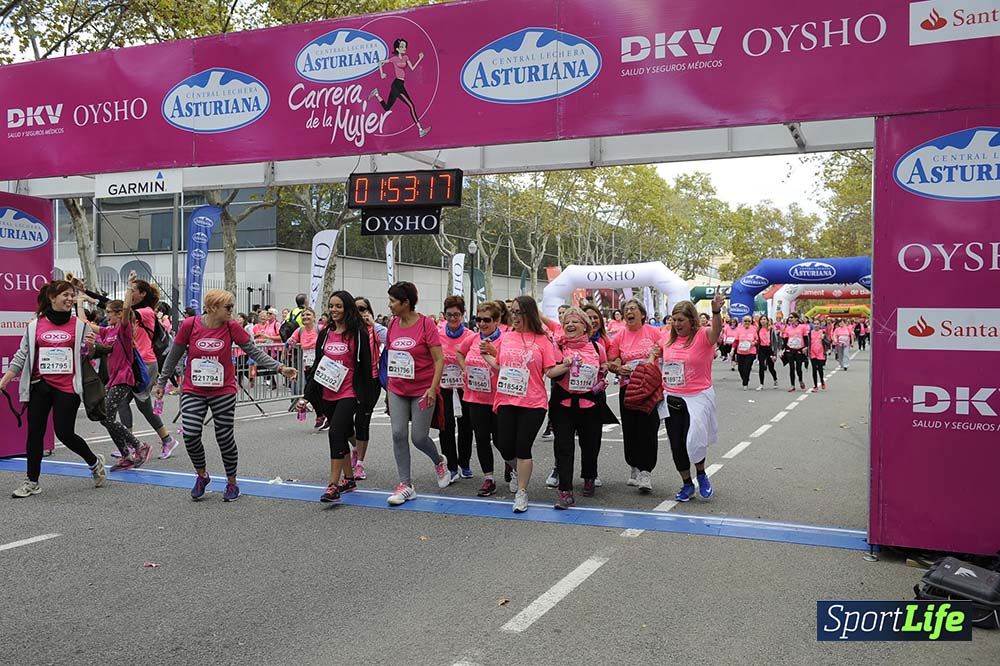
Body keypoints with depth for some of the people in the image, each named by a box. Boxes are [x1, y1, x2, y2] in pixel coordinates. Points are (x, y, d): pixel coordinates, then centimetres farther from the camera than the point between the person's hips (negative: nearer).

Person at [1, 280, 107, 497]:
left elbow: (85, 358, 9)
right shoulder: (35, 325, 6)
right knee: (35, 433, 4)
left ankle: (94, 462, 21)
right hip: (40, 387, 2)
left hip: (67, 388, -2)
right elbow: (22, 356, 9)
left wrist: (89, 346, -13)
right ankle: (32, 481, 16)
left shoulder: (79, 325, 3)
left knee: (64, 433, -4)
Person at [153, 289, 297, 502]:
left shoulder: (231, 327, -8)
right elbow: (174, 356, 3)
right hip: (193, 392, 0)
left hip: (223, 392, 0)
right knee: (190, 435, -9)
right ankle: (202, 476, 19)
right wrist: (161, 382, 10)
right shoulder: (189, 325, -10)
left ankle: (232, 483, 23)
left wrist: (280, 367, -16)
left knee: (225, 438, 4)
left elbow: (254, 351, -6)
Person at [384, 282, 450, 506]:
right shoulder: (393, 324, 3)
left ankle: (439, 461, 31)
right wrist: (389, 385, 12)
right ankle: (405, 485, 9)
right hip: (397, 390, 5)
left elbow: (439, 360, -13)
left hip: (422, 390, -5)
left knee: (418, 437, -2)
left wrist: (433, 388, -21)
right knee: (398, 434, -1)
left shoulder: (426, 324, -13)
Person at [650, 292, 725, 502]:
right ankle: (686, 483, 28)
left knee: (694, 441, -12)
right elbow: (655, 352, 24)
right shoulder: (668, 338, 3)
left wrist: (716, 311, -54)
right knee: (676, 444, 9)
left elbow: (716, 330, -35)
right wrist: (651, 362, 2)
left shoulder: (703, 336, -12)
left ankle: (701, 474, 20)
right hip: (672, 398, 5)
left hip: (698, 397, -5)